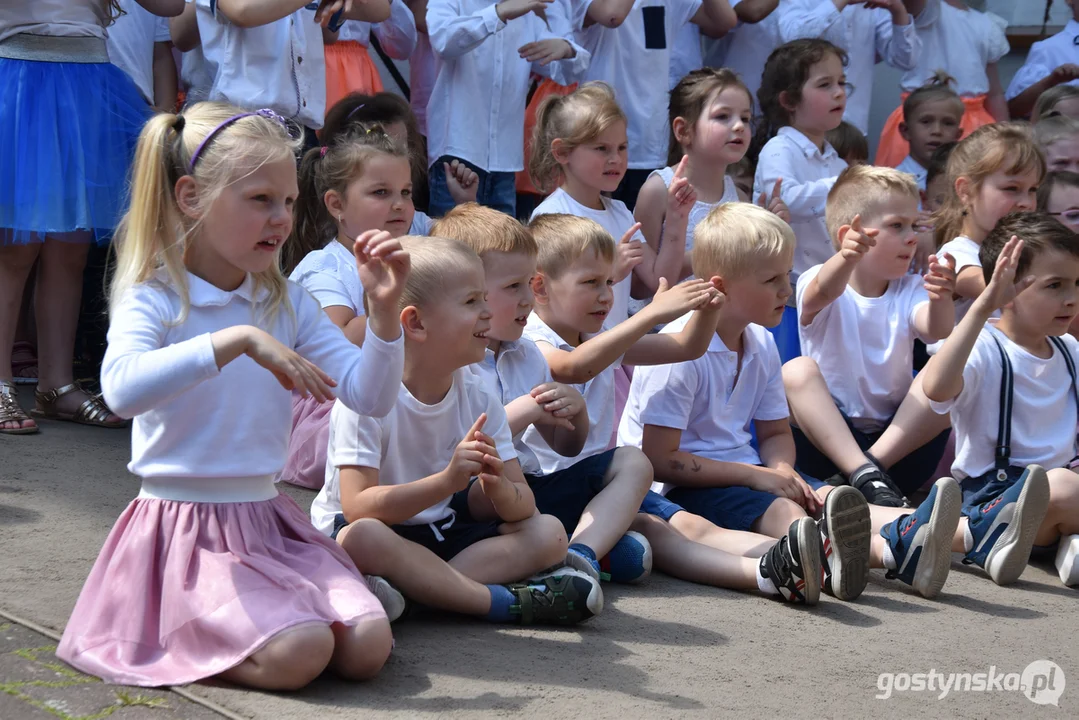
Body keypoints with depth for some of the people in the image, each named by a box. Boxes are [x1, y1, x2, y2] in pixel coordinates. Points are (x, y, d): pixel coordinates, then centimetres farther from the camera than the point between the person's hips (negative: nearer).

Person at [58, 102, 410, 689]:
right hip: (183, 529, -6)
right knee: (297, 652, -27)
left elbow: (371, 398, 4)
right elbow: (123, 388, -32)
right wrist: (237, 340, -35)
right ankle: (169, 637, 1)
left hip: (267, 522, 6)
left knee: (367, 645, -14)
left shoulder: (287, 303, 8)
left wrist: (384, 309, -12)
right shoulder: (153, 298, -10)